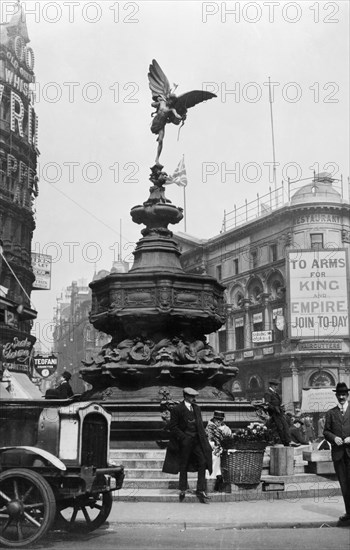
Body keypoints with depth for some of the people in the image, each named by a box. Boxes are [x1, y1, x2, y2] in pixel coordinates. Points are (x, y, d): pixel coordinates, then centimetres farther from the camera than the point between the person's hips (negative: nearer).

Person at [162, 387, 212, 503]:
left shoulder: (196, 408, 13)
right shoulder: (177, 409, -7)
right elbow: (172, 427, -8)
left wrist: (203, 436, 6)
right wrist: (183, 437, -15)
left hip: (197, 441, 5)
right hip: (185, 442, -5)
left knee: (203, 463, -6)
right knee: (183, 466, 5)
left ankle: (201, 491, 0)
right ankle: (182, 490, 21)